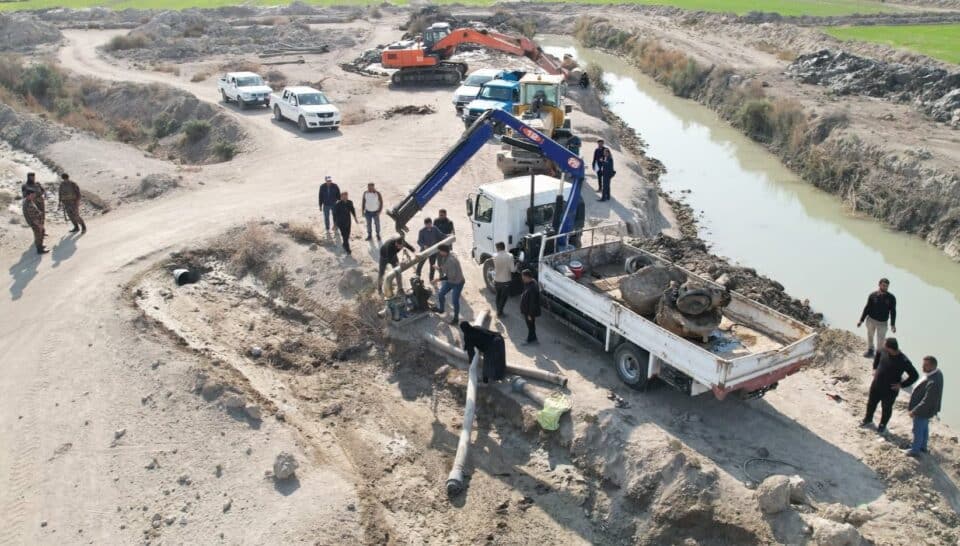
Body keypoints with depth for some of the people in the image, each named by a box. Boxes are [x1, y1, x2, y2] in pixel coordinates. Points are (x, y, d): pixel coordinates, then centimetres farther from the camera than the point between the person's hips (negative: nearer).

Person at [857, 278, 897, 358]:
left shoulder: (891, 298, -8)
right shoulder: (873, 295, -7)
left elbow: (893, 311, -1)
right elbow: (867, 308, 0)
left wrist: (893, 324, -4)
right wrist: (861, 320, 0)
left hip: (882, 323, -1)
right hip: (871, 320, 1)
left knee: (880, 339, 3)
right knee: (870, 336, 16)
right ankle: (870, 350, 37)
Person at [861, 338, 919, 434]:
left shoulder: (904, 361, -30)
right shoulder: (884, 351, -15)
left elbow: (914, 376, -21)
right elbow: (878, 354, 12)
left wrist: (901, 385, -18)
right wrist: (875, 367, 8)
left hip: (890, 390, -5)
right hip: (876, 385, 5)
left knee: (886, 408, 17)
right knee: (871, 403, 23)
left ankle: (882, 426, 41)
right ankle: (868, 420, 48)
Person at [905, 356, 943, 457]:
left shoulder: (933, 383, -40)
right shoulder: (937, 372, -10)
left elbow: (926, 402, -32)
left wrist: (914, 411, -19)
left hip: (923, 411, -9)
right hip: (926, 410, 9)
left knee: (918, 430, 13)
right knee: (924, 428, 28)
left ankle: (915, 450, 33)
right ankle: (922, 446, 48)